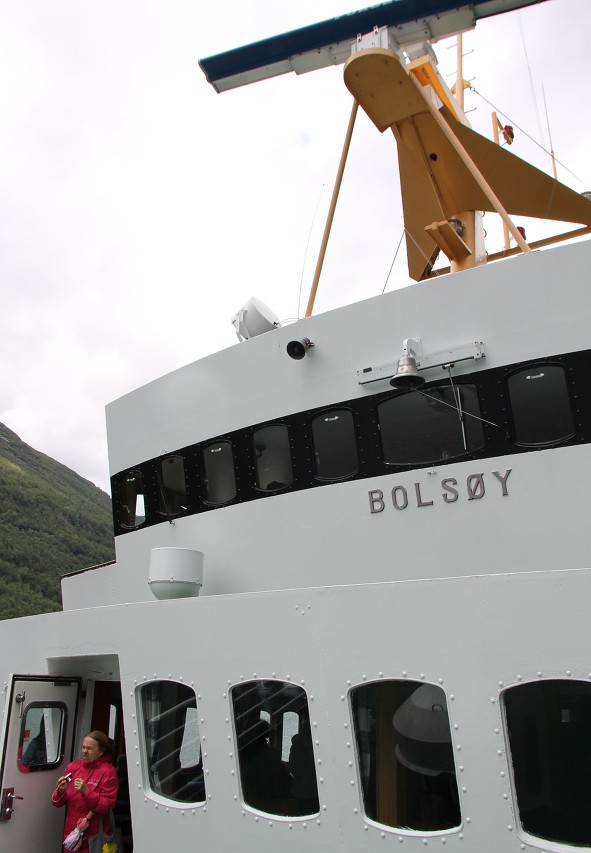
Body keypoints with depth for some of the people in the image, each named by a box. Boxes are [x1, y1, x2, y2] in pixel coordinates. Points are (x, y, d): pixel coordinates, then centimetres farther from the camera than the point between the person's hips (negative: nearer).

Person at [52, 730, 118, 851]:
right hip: (70, 832, 4)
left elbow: (107, 806, -14)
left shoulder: (108, 771, -9)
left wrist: (86, 792, -24)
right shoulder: (72, 767, 5)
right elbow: (57, 803, 9)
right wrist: (60, 791, -13)